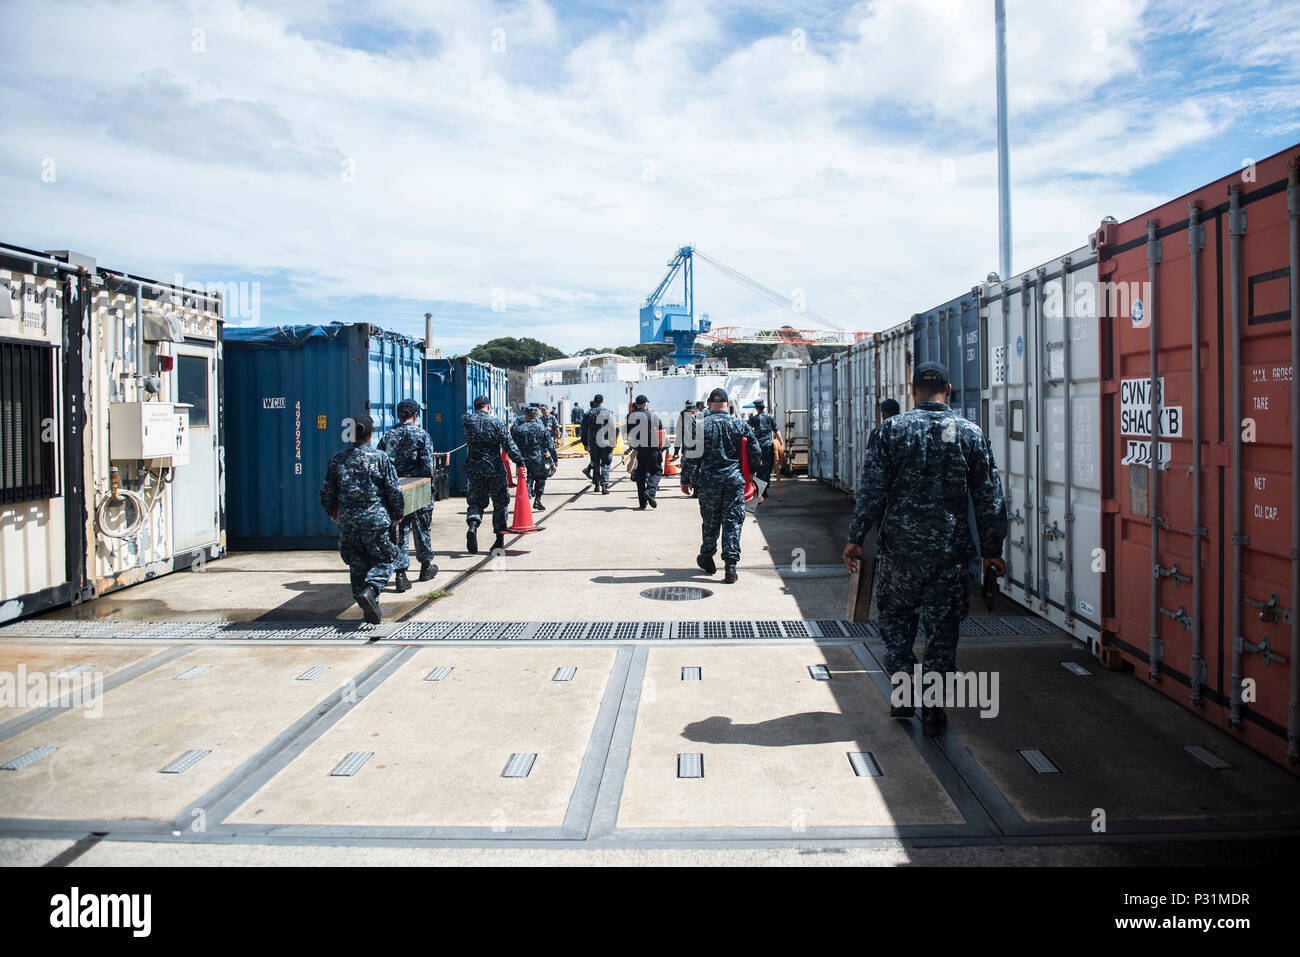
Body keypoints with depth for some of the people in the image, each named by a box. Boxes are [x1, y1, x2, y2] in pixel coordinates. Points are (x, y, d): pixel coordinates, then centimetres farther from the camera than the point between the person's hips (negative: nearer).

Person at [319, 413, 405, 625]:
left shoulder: (337, 459, 2)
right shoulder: (380, 458, -6)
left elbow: (327, 492, 9)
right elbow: (394, 491, -4)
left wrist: (332, 512, 27)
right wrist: (398, 514, 11)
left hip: (347, 522, 3)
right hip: (375, 521, -3)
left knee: (357, 565, 14)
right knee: (383, 560, 9)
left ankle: (368, 608, 14)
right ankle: (370, 589, -18)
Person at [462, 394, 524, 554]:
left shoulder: (467, 420, -1)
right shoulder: (498, 424, -7)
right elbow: (509, 446, -12)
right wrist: (520, 463, -10)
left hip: (474, 470, 2)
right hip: (495, 469, -2)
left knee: (475, 501, 12)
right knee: (499, 504, 11)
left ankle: (473, 525, -17)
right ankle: (500, 539, 14)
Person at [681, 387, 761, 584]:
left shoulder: (701, 425, -3)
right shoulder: (740, 425, 1)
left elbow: (692, 454, -5)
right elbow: (756, 453, 3)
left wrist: (686, 479, 3)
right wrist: (750, 472, 19)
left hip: (709, 481, 0)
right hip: (735, 479, 0)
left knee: (710, 521, 13)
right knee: (732, 521, 2)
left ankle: (707, 558, 29)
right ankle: (731, 563, -5)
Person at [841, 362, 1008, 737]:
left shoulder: (891, 429, -3)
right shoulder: (971, 434, 1)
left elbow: (871, 490, -7)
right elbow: (990, 499, 3)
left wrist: (856, 538, -1)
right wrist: (992, 550, 12)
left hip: (900, 546, -1)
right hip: (951, 550, 1)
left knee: (895, 615, 18)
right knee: (942, 627, 8)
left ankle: (904, 686, 10)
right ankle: (933, 707, 12)